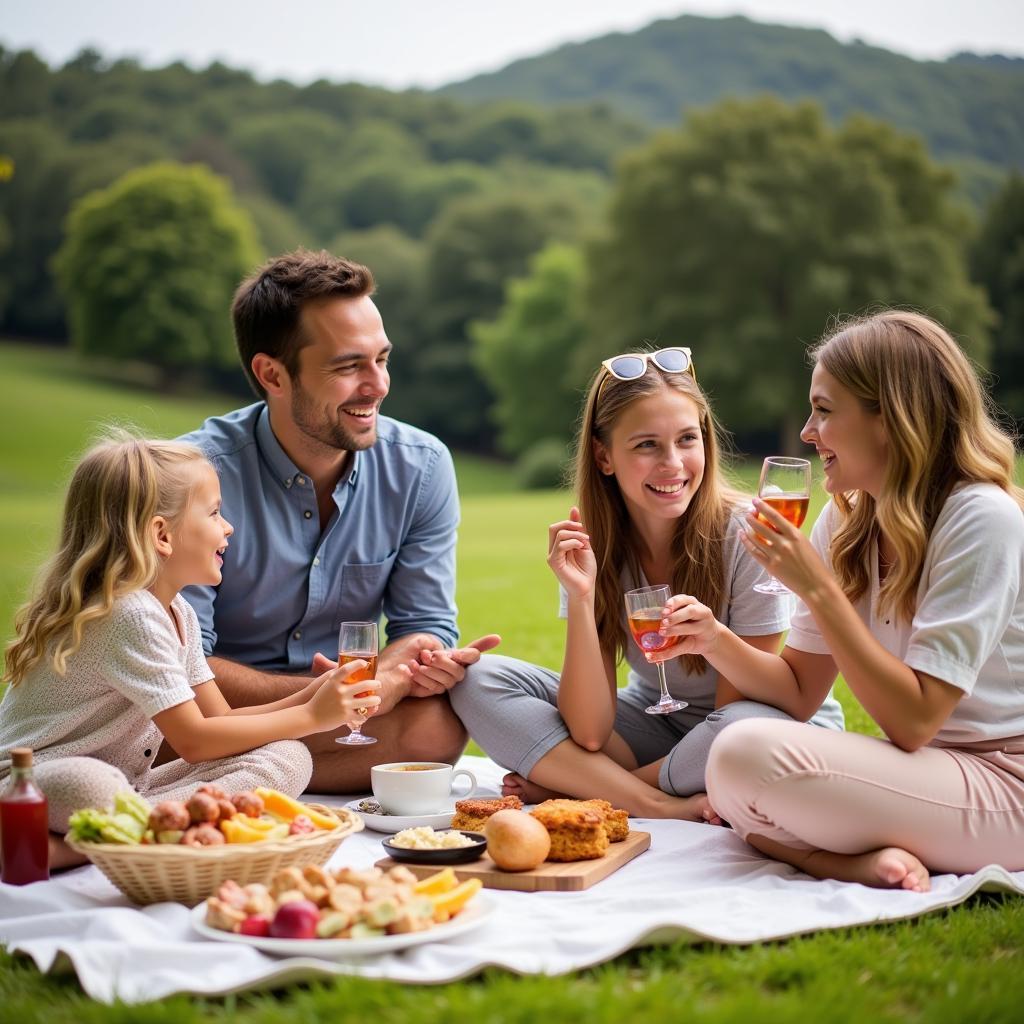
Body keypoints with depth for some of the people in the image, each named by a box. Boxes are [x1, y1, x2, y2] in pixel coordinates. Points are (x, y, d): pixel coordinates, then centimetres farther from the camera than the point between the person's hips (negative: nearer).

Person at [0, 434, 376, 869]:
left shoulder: (178, 614, 10)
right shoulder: (130, 614, -20)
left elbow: (220, 718, 9)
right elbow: (194, 740, -20)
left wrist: (305, 700, -5)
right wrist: (310, 717, -14)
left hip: (127, 787, 11)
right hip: (37, 788, -11)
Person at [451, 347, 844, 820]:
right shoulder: (592, 547, -11)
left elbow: (738, 715, -18)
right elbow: (590, 732, -16)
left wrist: (563, 787, -18)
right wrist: (580, 598, -30)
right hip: (653, 725, 4)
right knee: (479, 680, -14)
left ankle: (567, 788, -15)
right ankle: (663, 806, -22)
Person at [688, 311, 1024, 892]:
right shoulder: (847, 523, 6)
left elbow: (913, 720, -21)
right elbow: (801, 694, 6)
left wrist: (817, 587, -22)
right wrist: (717, 641, -12)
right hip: (924, 769, 9)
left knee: (751, 755, -26)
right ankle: (869, 861, -15)